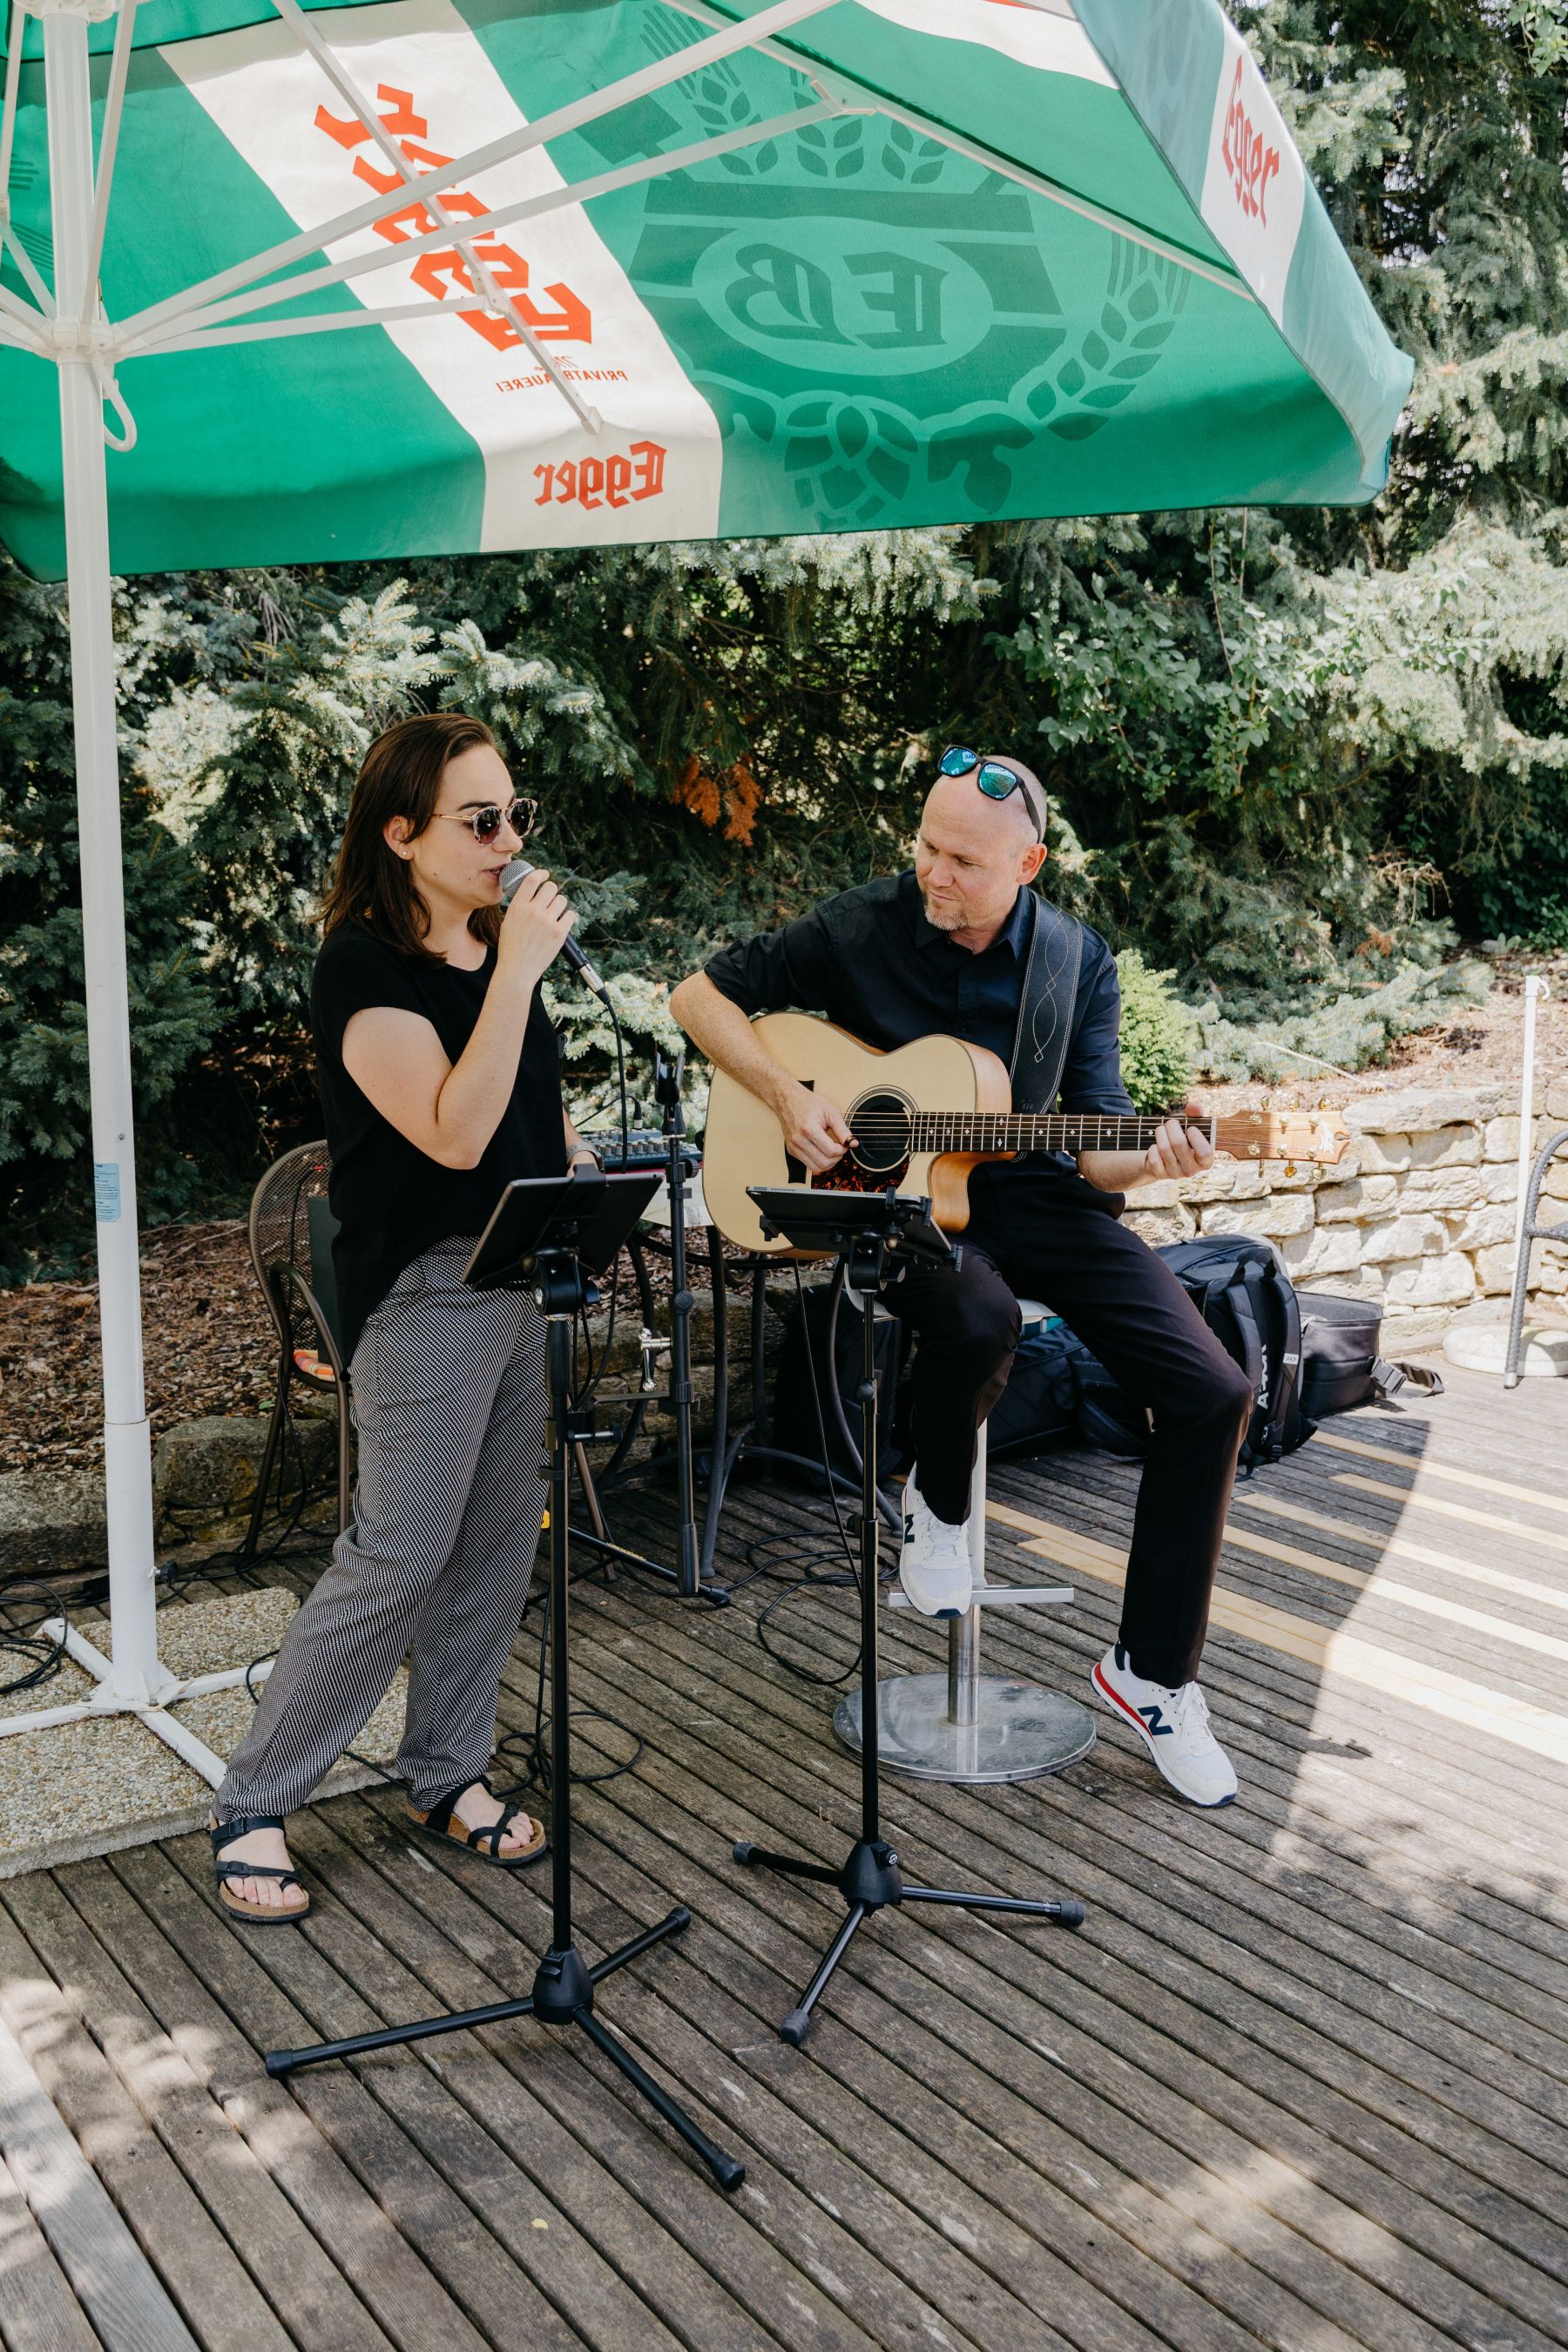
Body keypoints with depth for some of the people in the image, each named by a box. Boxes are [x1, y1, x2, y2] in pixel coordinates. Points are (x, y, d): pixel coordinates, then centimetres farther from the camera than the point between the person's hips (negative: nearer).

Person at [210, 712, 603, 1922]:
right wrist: (520, 972, -27)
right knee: (400, 1558, -3)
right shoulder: (365, 966, -16)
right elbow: (454, 1133, -26)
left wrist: (571, 1145, 6)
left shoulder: (490, 943, 10)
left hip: (523, 1272, 8)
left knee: (499, 1538, 13)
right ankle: (252, 1807, 12)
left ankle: (448, 1771, 28)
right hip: (426, 1290, -8)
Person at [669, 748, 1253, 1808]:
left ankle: (1153, 1673, 3)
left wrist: (1147, 1161, -25)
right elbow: (701, 994, 2)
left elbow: (1094, 1151, -2)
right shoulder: (863, 928, -5)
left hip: (1029, 1195, 3)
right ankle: (936, 1500, -2)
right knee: (978, 1321, -39)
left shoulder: (1079, 964, -1)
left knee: (1213, 1392, -13)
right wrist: (788, 1094, -13)